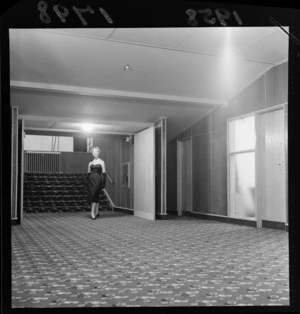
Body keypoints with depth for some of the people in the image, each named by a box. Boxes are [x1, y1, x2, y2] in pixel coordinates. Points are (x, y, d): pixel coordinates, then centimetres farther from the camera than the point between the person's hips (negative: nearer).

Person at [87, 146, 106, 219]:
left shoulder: (101, 162, 3)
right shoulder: (90, 163, 14)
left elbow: (104, 173, 0)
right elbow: (88, 173, 16)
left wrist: (103, 184, -6)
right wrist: (87, 183, 10)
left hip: (98, 179, -4)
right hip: (91, 179, 4)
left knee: (94, 195, -12)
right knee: (93, 196, 3)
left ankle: (92, 212, -11)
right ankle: (96, 212, 13)